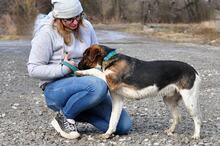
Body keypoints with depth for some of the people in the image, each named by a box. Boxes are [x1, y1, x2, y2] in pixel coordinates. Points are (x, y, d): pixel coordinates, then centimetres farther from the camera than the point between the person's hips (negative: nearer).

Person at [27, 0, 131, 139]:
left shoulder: (85, 26, 5)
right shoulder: (46, 32, -11)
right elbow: (34, 69, -12)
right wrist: (64, 69, -20)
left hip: (85, 83, 6)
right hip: (56, 88, -6)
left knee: (124, 126, -7)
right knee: (98, 86, -37)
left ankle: (76, 112, 10)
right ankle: (64, 116, -13)